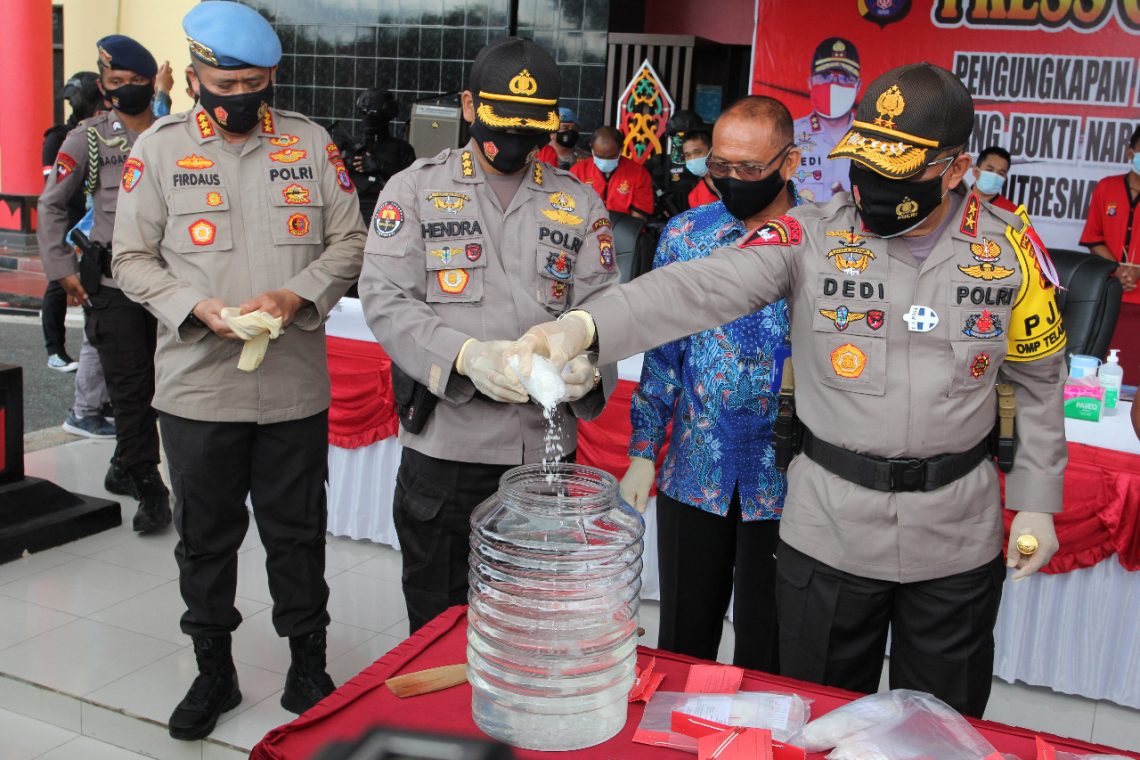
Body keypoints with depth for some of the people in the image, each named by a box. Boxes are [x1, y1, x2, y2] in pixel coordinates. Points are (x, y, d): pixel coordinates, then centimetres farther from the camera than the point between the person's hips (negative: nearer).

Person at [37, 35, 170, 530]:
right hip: (112, 285, -2)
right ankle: (148, 488, 7)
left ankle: (126, 469, 26)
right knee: (130, 390, -2)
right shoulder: (88, 139, 4)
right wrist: (62, 269, 1)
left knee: (161, 383, 7)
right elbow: (51, 205, 8)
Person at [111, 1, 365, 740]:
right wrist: (195, 309, -16)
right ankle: (214, 671, 32)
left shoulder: (311, 142, 3)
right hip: (197, 385, 0)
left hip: (296, 384, 0)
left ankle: (308, 666, 30)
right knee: (206, 537, 13)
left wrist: (296, 297, -13)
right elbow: (133, 257, 1)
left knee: (298, 533, 11)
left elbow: (348, 241, 4)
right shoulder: (159, 147, 1)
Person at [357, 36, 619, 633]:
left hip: (545, 446, 2)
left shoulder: (579, 204, 8)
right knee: (436, 625, 14)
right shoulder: (415, 190, 2)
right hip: (443, 445, -1)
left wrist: (587, 365, -20)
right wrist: (464, 355, -25)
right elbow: (386, 299, -8)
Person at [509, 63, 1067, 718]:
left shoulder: (1011, 248, -4)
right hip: (829, 528, -1)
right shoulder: (811, 236, -11)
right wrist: (584, 326, -42)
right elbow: (703, 288, -26)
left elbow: (1040, 379, 6)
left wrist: (1037, 500, 4)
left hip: (958, 535, 1)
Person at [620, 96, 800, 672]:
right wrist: (642, 452, 3)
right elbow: (662, 350, 5)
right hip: (693, 473, 2)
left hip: (782, 479, -2)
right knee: (683, 642, 16)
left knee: (764, 648, 13)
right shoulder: (686, 233, 1)